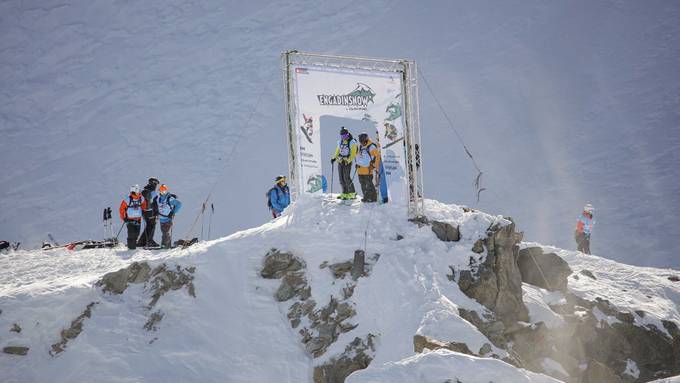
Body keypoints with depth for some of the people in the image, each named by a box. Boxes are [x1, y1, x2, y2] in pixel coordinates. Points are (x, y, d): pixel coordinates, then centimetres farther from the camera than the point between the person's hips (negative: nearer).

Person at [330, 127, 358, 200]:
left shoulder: (352, 142, -8)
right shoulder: (340, 142, 12)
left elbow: (353, 154, -12)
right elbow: (337, 151, 21)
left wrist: (347, 160, -23)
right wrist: (334, 158, 4)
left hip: (347, 162, -7)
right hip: (340, 162, 7)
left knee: (347, 178, -10)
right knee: (341, 179, 5)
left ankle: (352, 193, -2)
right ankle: (345, 193, 12)